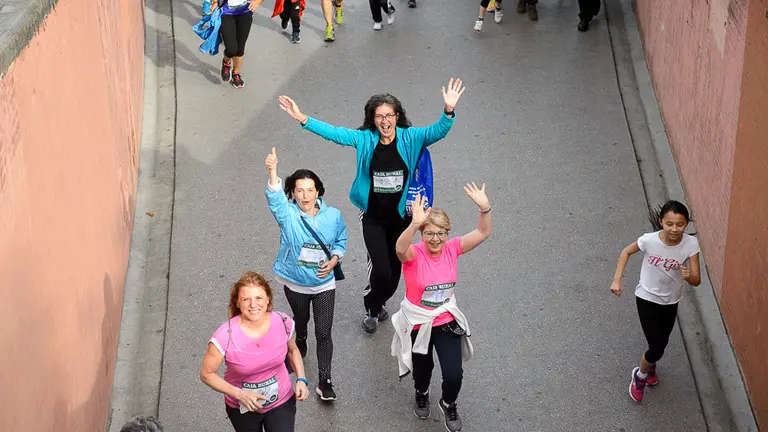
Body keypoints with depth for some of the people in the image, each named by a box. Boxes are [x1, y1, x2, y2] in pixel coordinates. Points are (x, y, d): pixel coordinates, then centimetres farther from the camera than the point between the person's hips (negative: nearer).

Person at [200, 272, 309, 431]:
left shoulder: (283, 323, -18)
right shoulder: (225, 336, -29)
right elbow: (206, 374, -16)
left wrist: (301, 379, -9)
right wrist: (239, 394, -25)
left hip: (281, 402, 1)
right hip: (242, 408, -1)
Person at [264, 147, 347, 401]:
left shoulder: (333, 216, -11)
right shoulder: (288, 215, -18)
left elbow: (341, 241, 6)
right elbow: (275, 197, -38)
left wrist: (334, 261, -13)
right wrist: (273, 171, -56)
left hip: (324, 284, 0)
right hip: (295, 284, 0)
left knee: (324, 333, -3)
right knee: (301, 320, 26)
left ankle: (324, 382, 5)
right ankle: (300, 344, 60)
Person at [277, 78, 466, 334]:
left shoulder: (410, 138, -8)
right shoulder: (365, 139, -7)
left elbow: (437, 132, -22)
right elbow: (334, 133, -11)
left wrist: (448, 111, -42)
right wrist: (302, 119, -21)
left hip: (401, 215, 2)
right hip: (373, 216, -1)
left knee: (395, 268, 15)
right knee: (381, 269, -10)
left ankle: (380, 302, 46)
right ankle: (372, 309, 21)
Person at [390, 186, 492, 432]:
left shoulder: (452, 249, -12)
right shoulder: (413, 255, -23)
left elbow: (483, 233, -20)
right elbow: (401, 248, -48)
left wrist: (485, 209, -40)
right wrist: (414, 224, -67)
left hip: (447, 321, 2)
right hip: (417, 323, -2)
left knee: (454, 374, -4)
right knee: (422, 368, 22)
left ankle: (448, 404, 31)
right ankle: (421, 394, 59)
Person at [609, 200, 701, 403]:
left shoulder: (690, 244, -23)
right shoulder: (649, 240, -27)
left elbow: (697, 281, -20)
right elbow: (626, 252, -6)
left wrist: (689, 276, -43)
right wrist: (617, 280, -11)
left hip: (670, 302, 3)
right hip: (647, 299, -3)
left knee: (661, 343, 23)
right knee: (657, 348, -4)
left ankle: (649, 364, 57)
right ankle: (640, 375, 28)